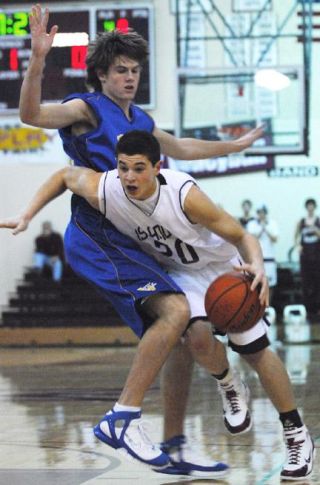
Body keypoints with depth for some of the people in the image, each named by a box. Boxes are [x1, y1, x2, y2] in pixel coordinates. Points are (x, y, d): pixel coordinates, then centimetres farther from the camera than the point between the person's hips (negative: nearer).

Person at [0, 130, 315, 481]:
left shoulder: (183, 194, -38)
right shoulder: (104, 190, -28)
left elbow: (241, 236, -31)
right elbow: (65, 175, -5)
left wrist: (257, 267, -51)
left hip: (224, 267, -2)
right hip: (181, 273, 2)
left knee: (255, 351, -2)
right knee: (198, 338, -23)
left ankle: (297, 436, 11)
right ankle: (228, 387, 12)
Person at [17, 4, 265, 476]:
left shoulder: (140, 121, 21)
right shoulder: (87, 108, -2)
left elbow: (182, 148, 39)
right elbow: (32, 114, -20)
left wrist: (235, 146, 47)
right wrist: (38, 60, -34)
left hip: (132, 241, 9)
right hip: (97, 238, -9)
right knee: (175, 310, -27)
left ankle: (174, 447, 14)